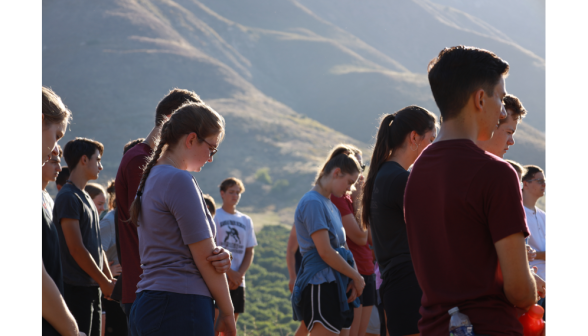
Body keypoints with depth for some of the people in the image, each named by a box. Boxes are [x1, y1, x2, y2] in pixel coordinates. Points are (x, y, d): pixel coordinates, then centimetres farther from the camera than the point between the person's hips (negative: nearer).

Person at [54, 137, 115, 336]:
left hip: (93, 288, 9)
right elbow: (77, 249, -16)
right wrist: (105, 283, -10)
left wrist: (109, 280, 9)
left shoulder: (86, 198, 18)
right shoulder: (68, 197, -11)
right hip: (76, 288, -9)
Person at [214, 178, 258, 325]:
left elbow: (250, 251, 12)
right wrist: (229, 273, -13)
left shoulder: (246, 220, 16)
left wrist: (240, 274, -5)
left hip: (238, 280, 5)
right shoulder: (215, 217, 0)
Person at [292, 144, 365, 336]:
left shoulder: (332, 206, 19)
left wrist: (353, 279, -2)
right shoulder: (313, 203, -11)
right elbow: (325, 252, -16)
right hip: (320, 287, -10)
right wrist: (357, 277, -7)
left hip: (338, 288, 10)